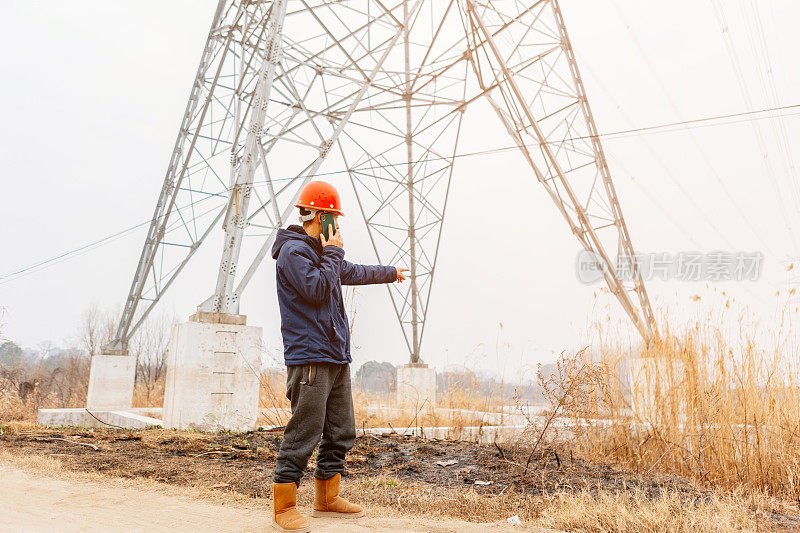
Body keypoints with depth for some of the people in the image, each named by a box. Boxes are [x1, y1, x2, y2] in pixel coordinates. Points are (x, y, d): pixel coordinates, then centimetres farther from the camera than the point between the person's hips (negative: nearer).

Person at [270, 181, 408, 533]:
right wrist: (333, 253, -8)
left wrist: (391, 273, 50)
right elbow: (317, 288, -21)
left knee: (341, 431, 13)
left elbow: (355, 273, 38)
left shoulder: (320, 251, 22)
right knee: (303, 434, -7)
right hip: (310, 357, -10)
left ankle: (327, 499, 26)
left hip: (336, 358, 10)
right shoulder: (293, 250, -8)